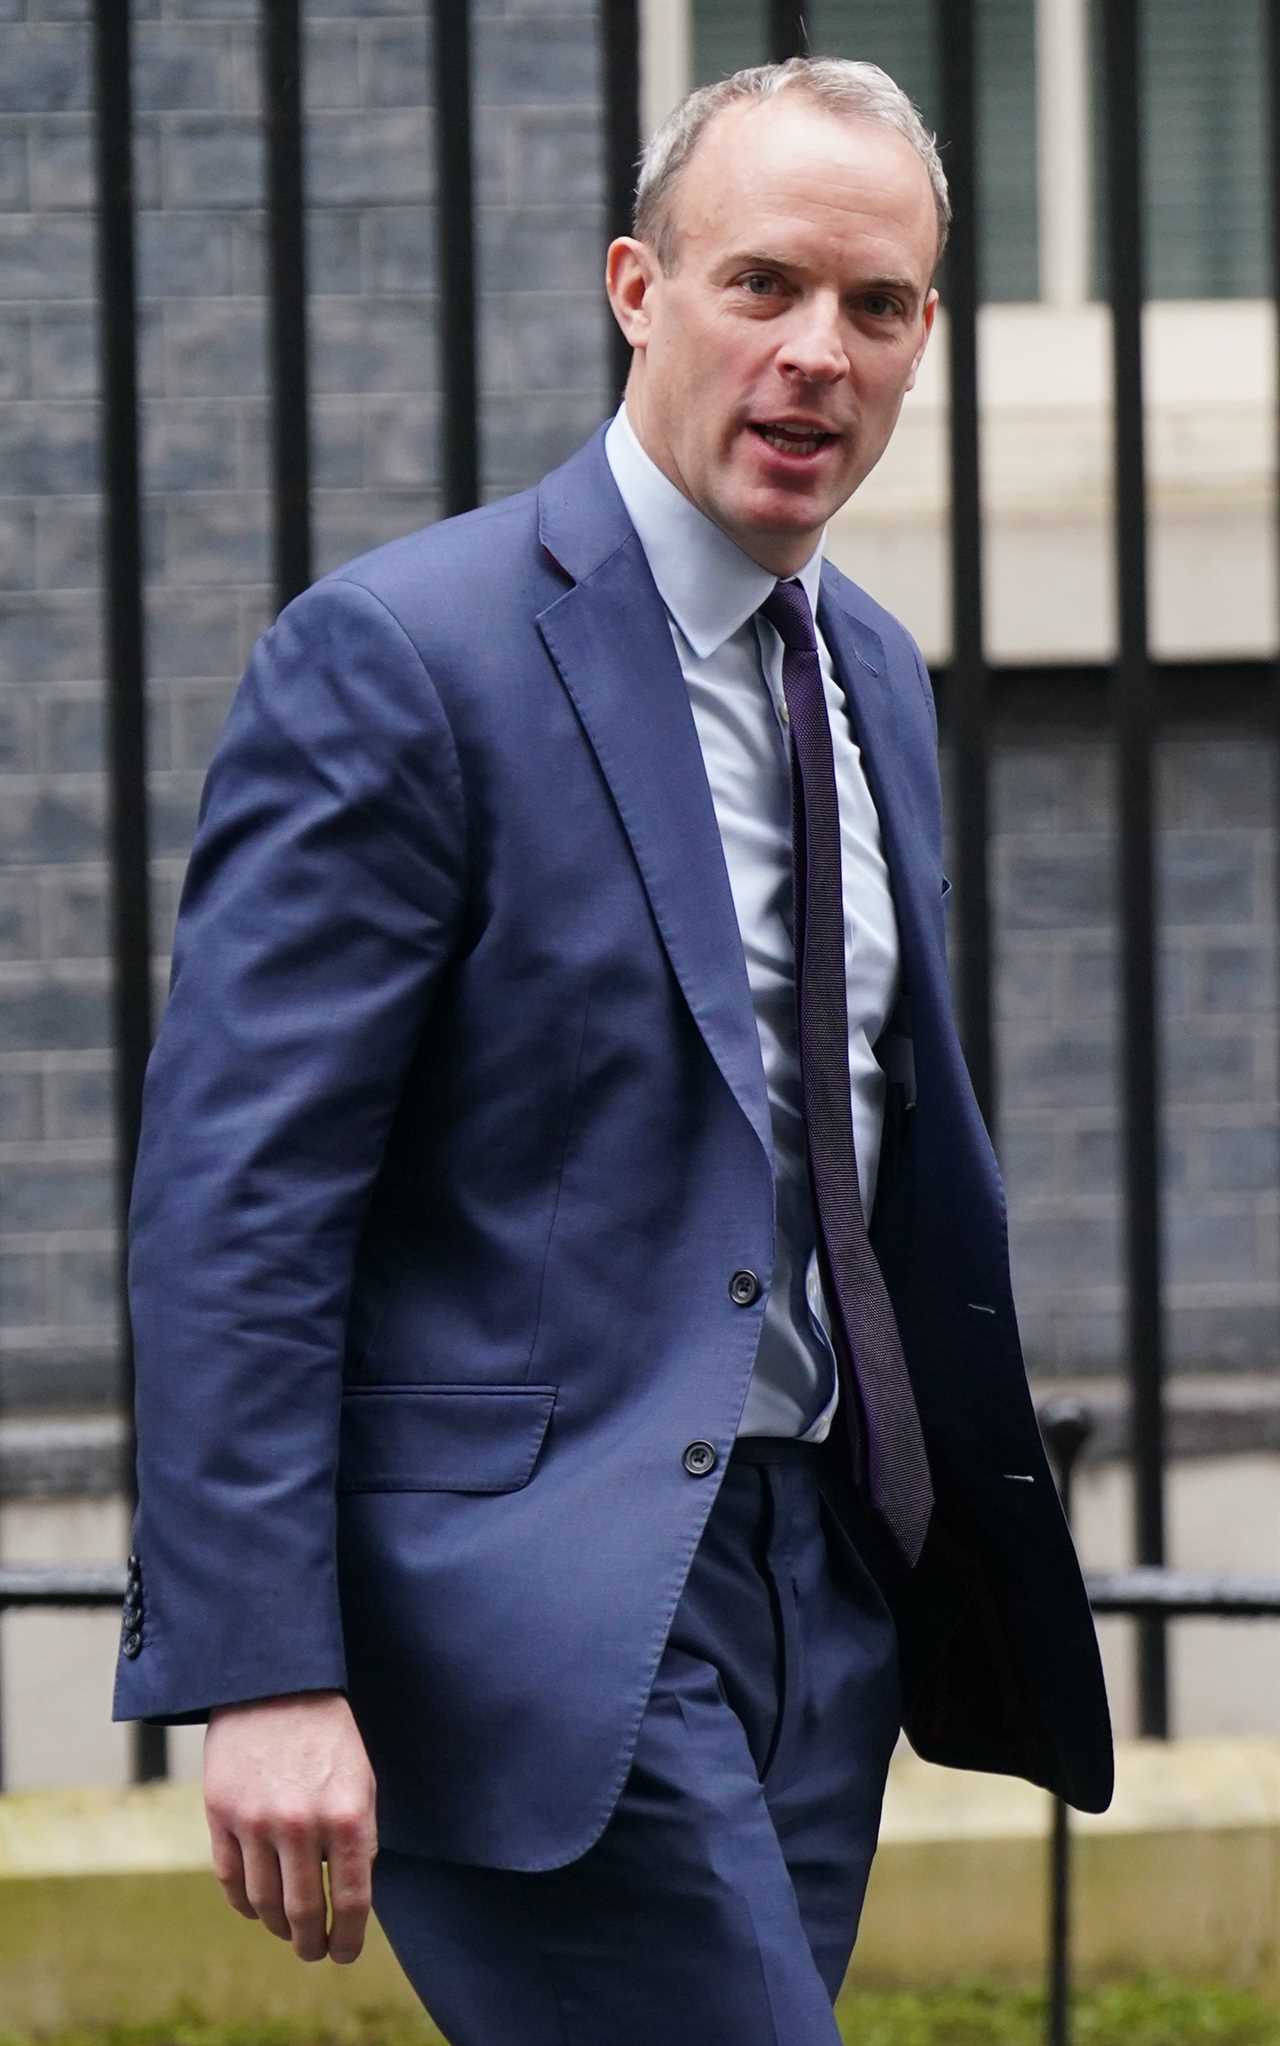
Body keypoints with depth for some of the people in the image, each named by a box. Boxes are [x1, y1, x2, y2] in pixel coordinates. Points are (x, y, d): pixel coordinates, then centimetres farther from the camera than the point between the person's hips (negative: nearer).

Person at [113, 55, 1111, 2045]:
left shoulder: (875, 673, 15)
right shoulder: (402, 655, -11)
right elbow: (233, 1195, -15)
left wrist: (972, 1559, 22)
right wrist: (262, 1673, -21)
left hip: (823, 1581, 8)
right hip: (544, 1607, -8)